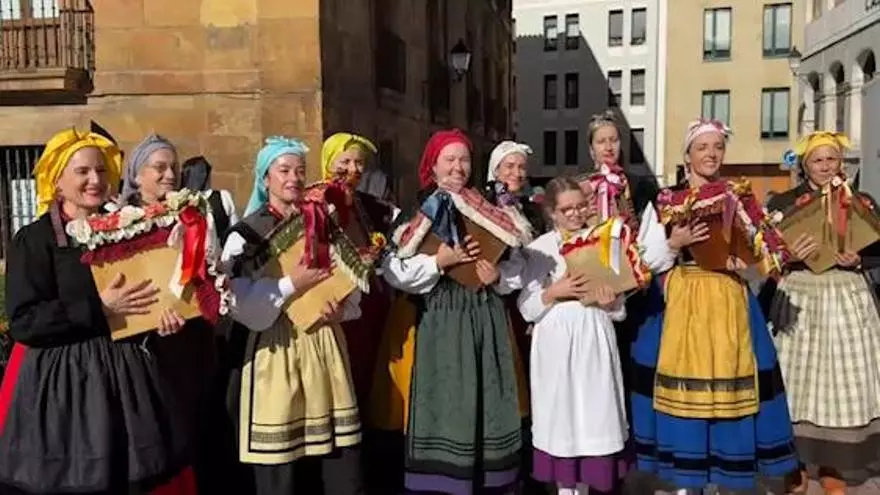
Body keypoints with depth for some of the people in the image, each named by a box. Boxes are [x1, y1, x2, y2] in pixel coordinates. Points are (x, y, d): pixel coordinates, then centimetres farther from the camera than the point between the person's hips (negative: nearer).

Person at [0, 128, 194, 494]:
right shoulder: (34, 239, -6)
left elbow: (149, 293, 18)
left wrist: (162, 315, -4)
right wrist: (100, 307, -19)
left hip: (127, 375, 5)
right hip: (60, 383, -4)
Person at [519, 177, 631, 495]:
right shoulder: (538, 249, 0)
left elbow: (620, 311, 9)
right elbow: (527, 308, -3)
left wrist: (611, 303, -12)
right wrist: (554, 292, -18)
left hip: (595, 342, 2)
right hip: (556, 345, -2)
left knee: (594, 415, 5)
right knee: (562, 416, 5)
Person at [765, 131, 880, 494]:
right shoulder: (783, 203, 3)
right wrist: (789, 256, -19)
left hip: (847, 299, 1)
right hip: (799, 299, -1)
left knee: (843, 382, 3)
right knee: (800, 382, 3)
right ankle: (795, 466, 17)